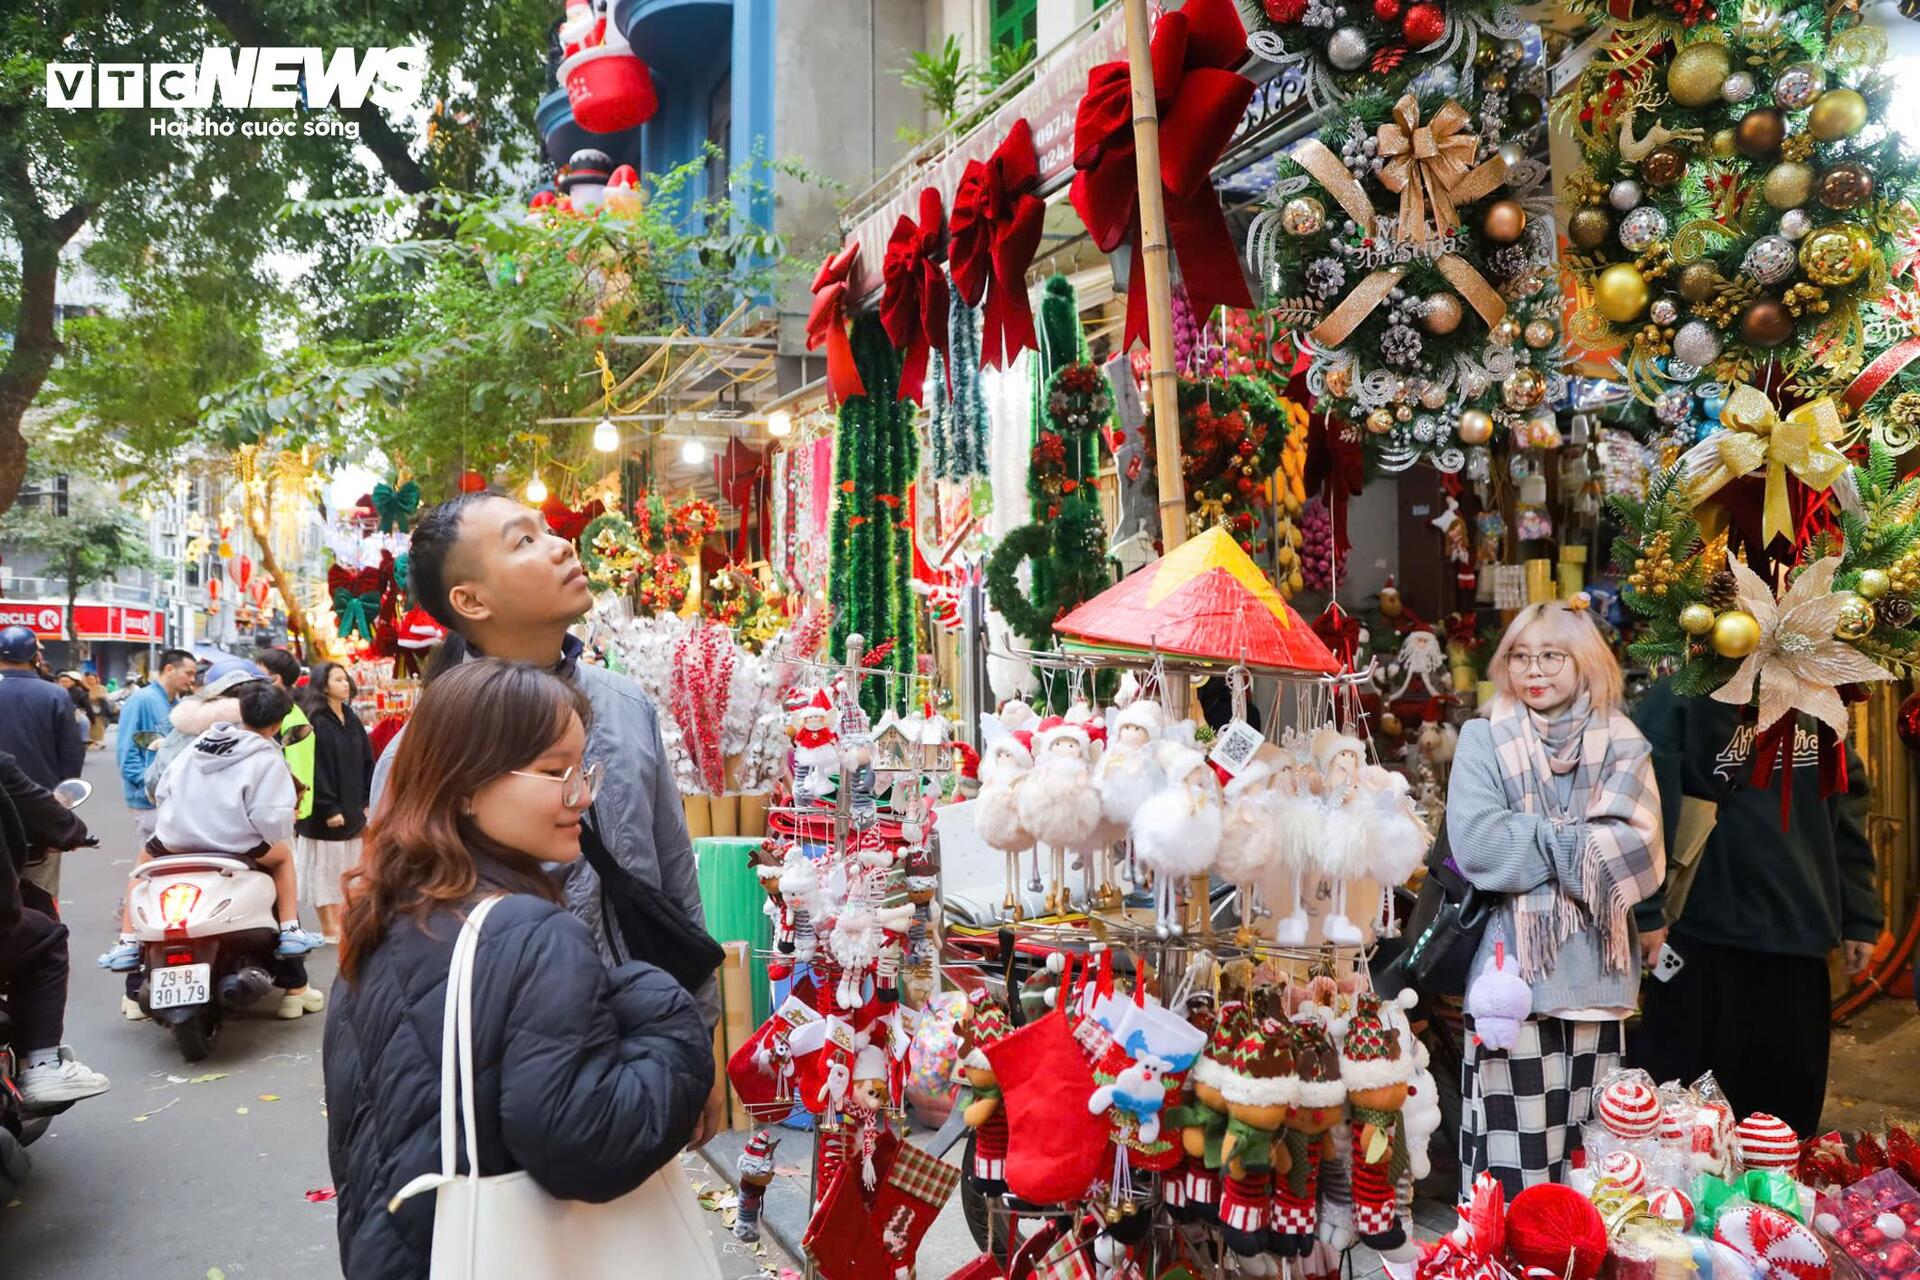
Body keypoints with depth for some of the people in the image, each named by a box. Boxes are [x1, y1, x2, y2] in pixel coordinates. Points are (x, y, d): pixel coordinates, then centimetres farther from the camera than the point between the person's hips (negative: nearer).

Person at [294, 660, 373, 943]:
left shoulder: (352, 720, 11)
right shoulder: (316, 723, -11)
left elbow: (366, 763, 13)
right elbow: (316, 769, -16)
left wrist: (366, 802, 7)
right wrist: (329, 808, -18)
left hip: (352, 810, 7)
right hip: (324, 813, -7)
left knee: (347, 871, 12)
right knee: (325, 869, 1)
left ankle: (341, 925, 20)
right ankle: (329, 928, 8)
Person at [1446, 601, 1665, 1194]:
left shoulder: (1621, 744, 8)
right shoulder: (1484, 741, 4)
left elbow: (1639, 852, -6)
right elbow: (1476, 844, -11)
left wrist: (1536, 842, -12)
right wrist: (1577, 842, -8)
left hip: (1595, 967, 2)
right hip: (1513, 965, -2)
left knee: (1589, 1139, 9)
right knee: (1515, 1139, -2)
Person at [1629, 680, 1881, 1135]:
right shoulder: (1680, 696, -9)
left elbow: (1847, 813, 15)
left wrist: (1859, 918, 12)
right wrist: (1645, 913, -17)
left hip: (1800, 935, 6)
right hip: (1701, 933, -5)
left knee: (1790, 1098, 14)